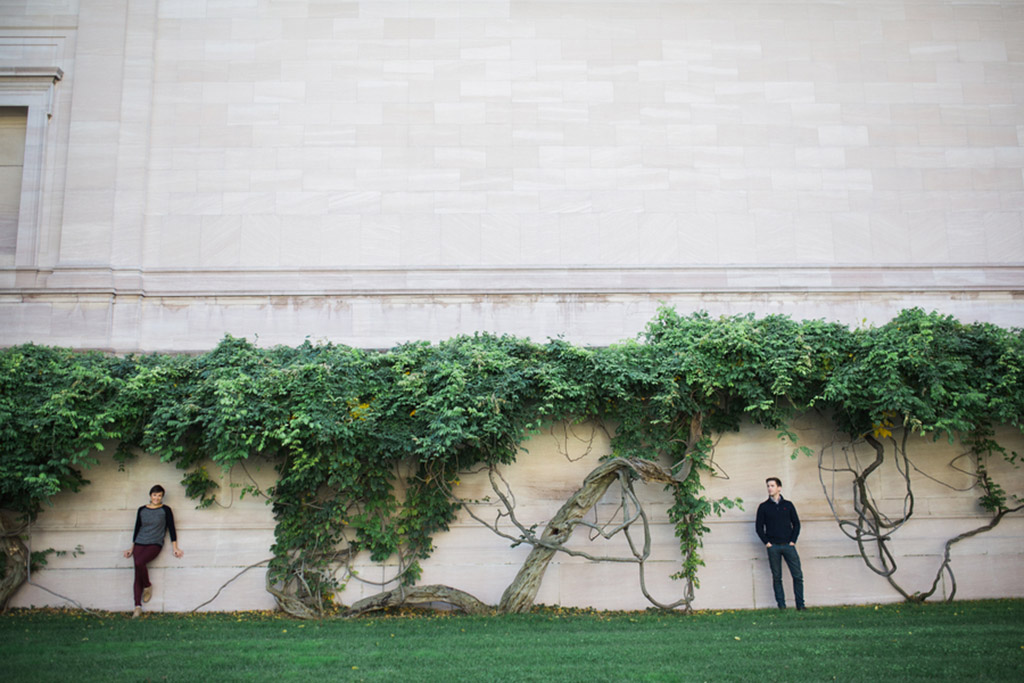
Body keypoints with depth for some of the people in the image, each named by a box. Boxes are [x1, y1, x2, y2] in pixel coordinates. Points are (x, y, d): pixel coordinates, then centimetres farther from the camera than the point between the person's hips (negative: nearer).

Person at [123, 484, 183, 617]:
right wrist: (132, 548, 20)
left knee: (139, 562, -30)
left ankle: (148, 586, -6)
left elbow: (171, 528, 3)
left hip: (155, 544, -4)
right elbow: (137, 529, 19)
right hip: (139, 543, 4)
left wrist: (175, 548, 0)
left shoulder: (165, 510, 2)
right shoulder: (142, 510, 11)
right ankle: (138, 606, -8)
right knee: (137, 575, -7)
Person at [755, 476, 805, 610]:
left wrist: (793, 541, 0)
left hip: (788, 545, 1)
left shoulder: (788, 505, 9)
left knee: (798, 575, -4)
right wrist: (766, 542, -4)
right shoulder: (763, 507, 6)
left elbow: (796, 524, 10)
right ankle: (781, 605, 9)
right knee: (776, 577, 2)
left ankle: (800, 605, 5)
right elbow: (759, 527, 7)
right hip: (773, 547, 0)